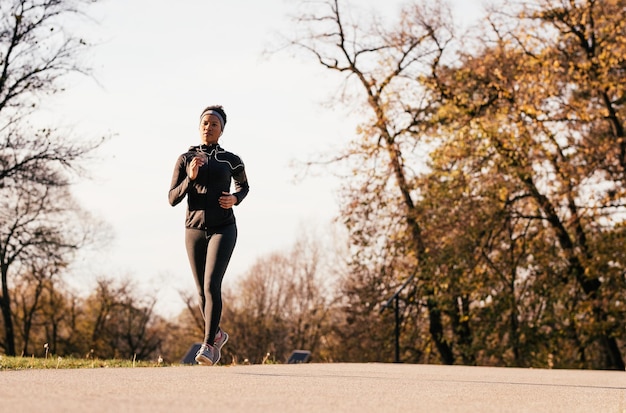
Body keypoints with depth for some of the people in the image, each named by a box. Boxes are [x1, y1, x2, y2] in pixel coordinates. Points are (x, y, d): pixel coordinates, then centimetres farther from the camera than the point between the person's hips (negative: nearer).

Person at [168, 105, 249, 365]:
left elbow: (244, 186, 21)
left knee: (212, 285, -21)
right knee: (202, 292, 10)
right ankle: (217, 334, 36)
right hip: (194, 230, 3)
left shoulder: (231, 160, 2)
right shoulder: (185, 160, 3)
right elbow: (173, 199, 0)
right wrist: (190, 178, -17)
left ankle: (208, 345, -20)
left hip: (223, 229, -3)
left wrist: (235, 199, -3)